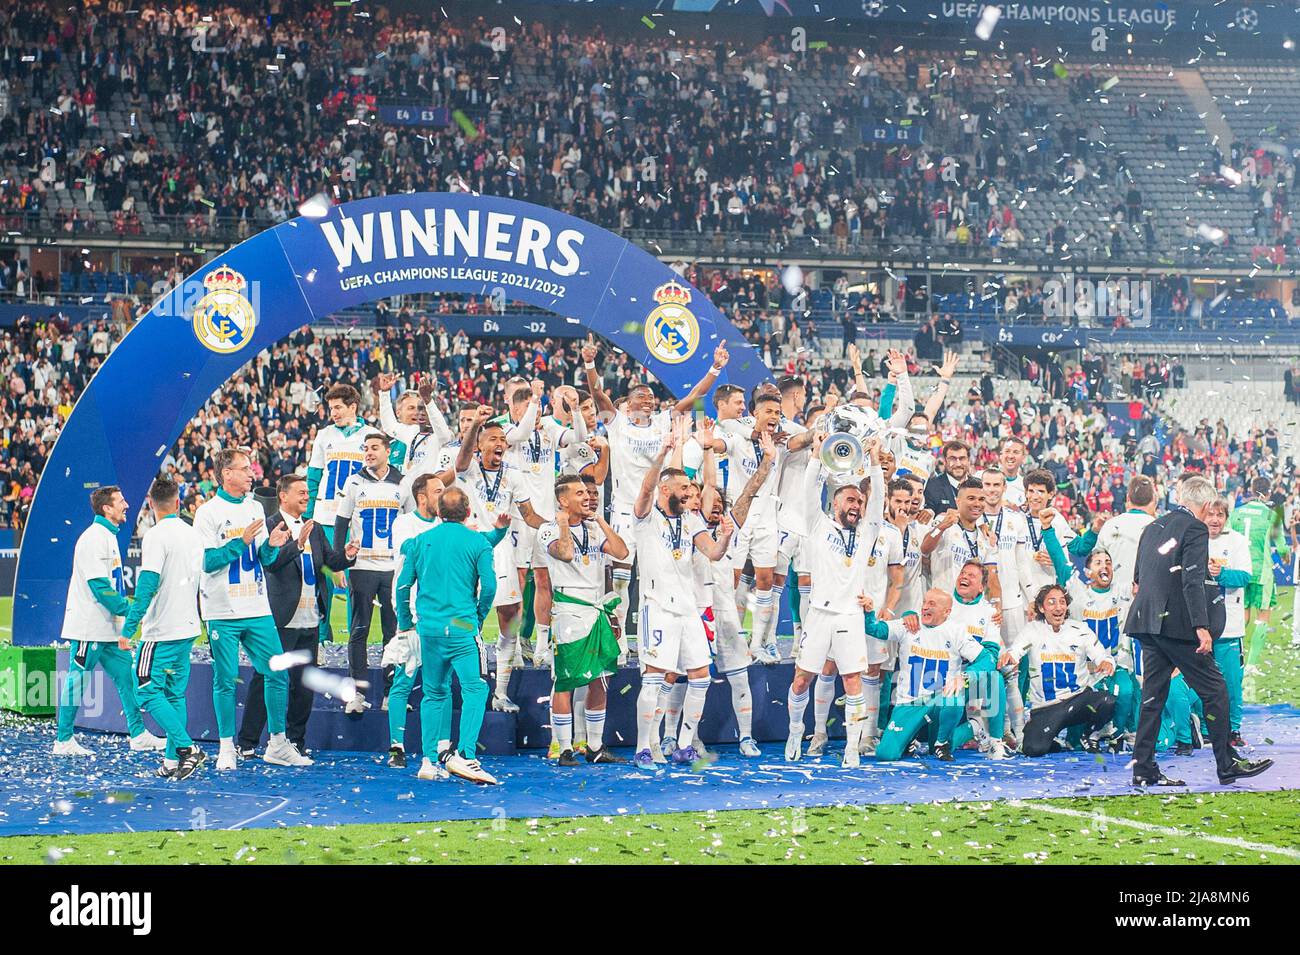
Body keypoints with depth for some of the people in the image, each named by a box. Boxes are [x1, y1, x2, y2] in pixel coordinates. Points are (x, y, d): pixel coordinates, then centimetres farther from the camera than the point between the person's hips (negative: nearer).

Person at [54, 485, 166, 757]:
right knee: (78, 681, -2)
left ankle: (138, 734, 11)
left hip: (108, 627, 10)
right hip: (89, 626, -10)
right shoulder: (93, 538, -15)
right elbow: (99, 586, -21)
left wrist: (124, 612, 14)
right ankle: (63, 741, 5)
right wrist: (129, 611, -18)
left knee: (126, 674, 8)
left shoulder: (108, 536, 16)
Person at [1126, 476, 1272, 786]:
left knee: (1153, 695, 10)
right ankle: (1228, 764, 4)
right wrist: (1201, 626, -22)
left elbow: (1138, 577, 20)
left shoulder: (1153, 527, 15)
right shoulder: (1195, 529, -8)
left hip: (1146, 621, 8)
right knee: (1214, 690, 1)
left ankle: (1144, 769, 8)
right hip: (1177, 622, -8)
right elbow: (1193, 581, -18)